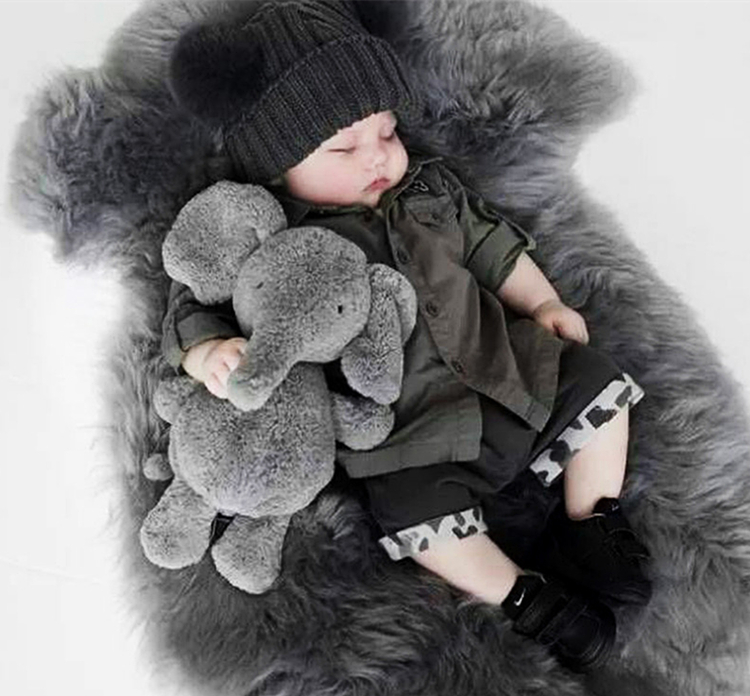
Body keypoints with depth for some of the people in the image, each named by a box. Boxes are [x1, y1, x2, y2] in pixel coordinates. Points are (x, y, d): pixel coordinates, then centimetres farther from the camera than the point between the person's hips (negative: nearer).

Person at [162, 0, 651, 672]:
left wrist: (542, 303, 12)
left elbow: (490, 243, 18)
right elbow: (191, 310, -7)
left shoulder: (427, 184, 7)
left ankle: (590, 524, 18)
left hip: (502, 369, 6)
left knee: (595, 378, 2)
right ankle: (524, 596, -1)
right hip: (410, 427, -5)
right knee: (421, 512, -27)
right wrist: (208, 352, -28)